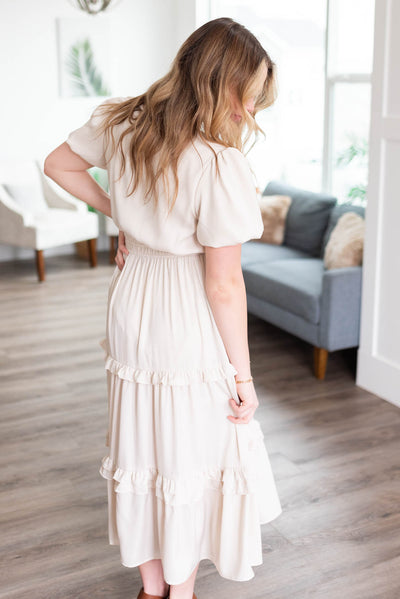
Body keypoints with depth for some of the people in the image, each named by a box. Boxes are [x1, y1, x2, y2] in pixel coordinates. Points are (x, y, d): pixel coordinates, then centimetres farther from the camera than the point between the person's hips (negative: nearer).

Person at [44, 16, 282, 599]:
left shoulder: (121, 122, -5)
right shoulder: (220, 166, -25)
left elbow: (59, 164, 13)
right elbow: (223, 285, -21)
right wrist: (243, 376, -10)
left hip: (132, 310, 7)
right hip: (192, 328, -6)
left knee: (139, 446, 19)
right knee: (191, 457, 13)